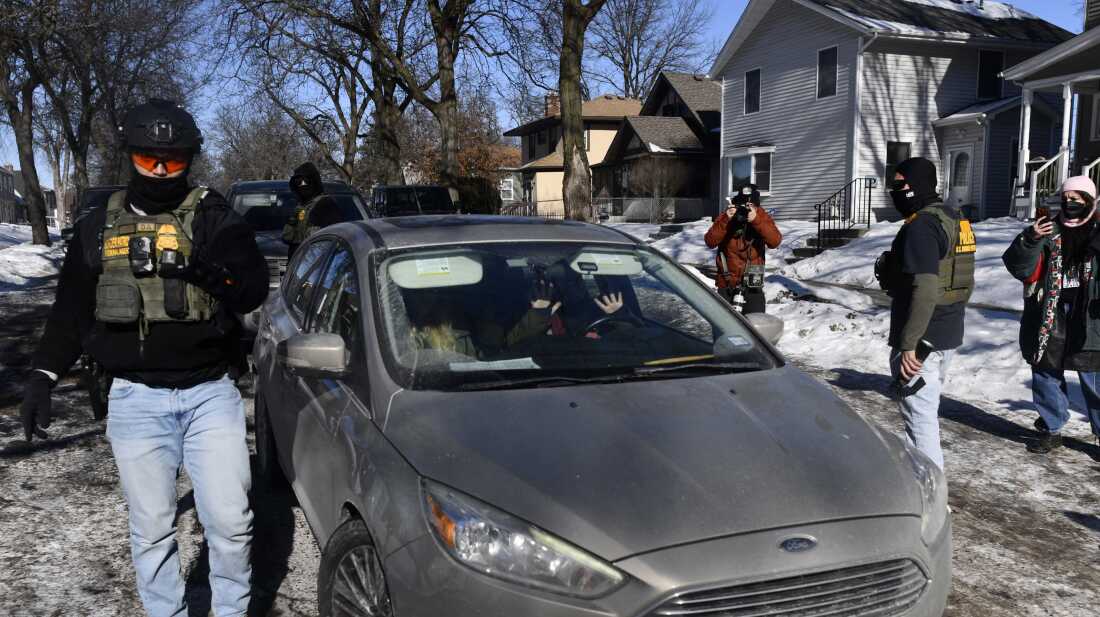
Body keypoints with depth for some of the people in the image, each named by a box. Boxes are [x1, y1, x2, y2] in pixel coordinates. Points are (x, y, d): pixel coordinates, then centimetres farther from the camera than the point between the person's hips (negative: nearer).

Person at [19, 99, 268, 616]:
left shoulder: (214, 218, 0)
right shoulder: (98, 228, 9)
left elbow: (254, 290, -12)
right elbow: (70, 311, 15)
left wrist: (210, 270, -30)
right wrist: (42, 375, 7)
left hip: (211, 394, -2)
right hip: (136, 400, 2)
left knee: (229, 520, 0)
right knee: (151, 529, 9)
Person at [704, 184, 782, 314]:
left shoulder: (762, 218, -4)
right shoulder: (725, 217, -5)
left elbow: (775, 241, -20)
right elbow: (710, 242, -17)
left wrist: (756, 221, -32)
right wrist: (725, 221, -28)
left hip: (752, 284, -1)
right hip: (727, 283, 1)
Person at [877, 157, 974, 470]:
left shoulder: (922, 225, -19)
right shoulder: (954, 218, 13)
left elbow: (925, 290, -27)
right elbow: (964, 282, 19)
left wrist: (909, 344, -26)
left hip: (923, 337, -10)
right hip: (950, 334, 10)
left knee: (920, 412, -5)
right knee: (927, 405, 22)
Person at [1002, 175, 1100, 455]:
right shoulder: (1048, 230, 4)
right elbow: (1021, 268, -5)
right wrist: (1030, 240, -22)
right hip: (1049, 316, 2)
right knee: (1046, 374, 11)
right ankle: (1051, 429, 26)